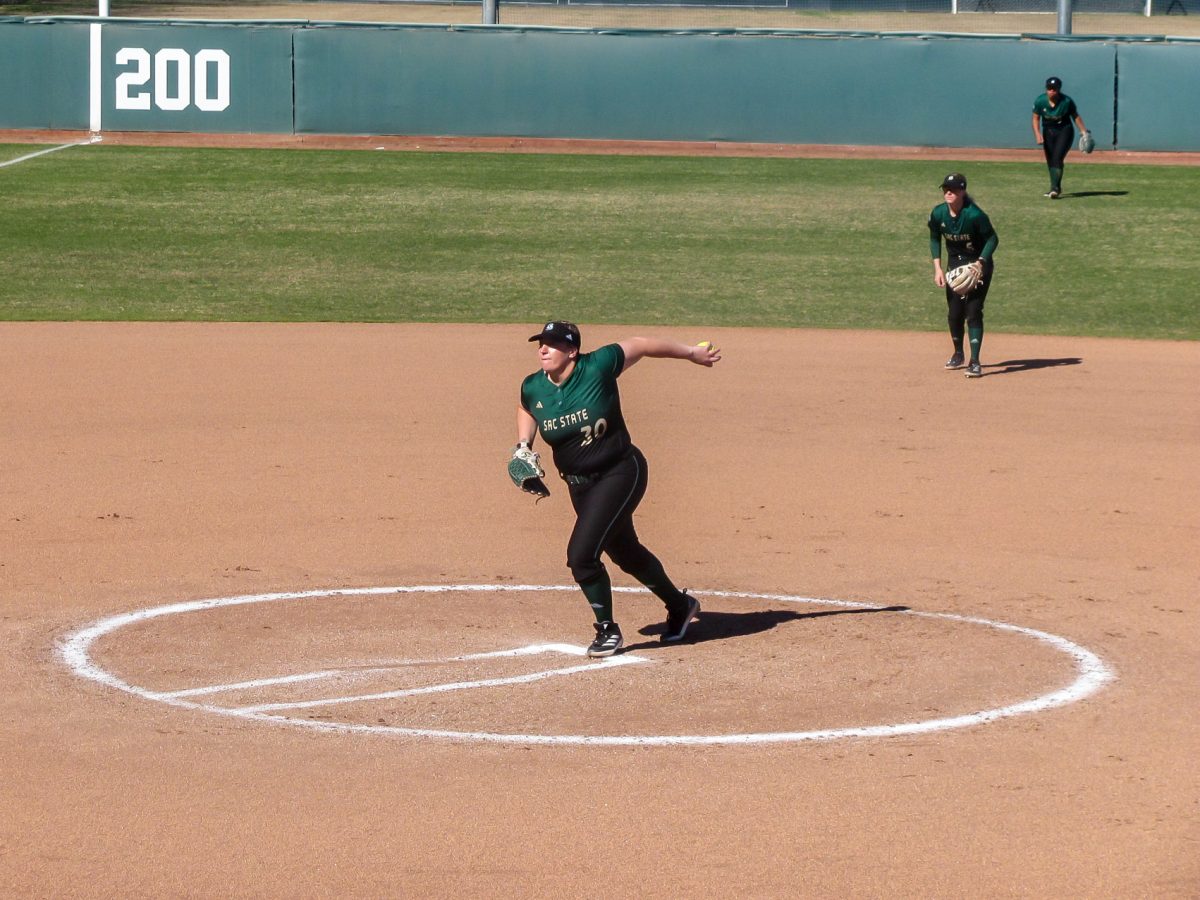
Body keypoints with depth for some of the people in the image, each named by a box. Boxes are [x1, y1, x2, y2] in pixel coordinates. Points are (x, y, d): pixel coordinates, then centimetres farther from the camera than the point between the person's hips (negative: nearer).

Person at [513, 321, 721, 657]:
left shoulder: (598, 367, -20)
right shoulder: (533, 388, -6)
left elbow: (639, 346, -8)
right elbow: (527, 410, 19)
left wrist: (691, 353, 3)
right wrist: (523, 446, 2)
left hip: (620, 473, -6)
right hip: (579, 485, 6)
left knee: (581, 554, -18)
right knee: (624, 552, 21)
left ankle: (608, 630, 2)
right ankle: (679, 605, 45)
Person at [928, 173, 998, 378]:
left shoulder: (974, 215, -25)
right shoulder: (938, 214, -10)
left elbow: (992, 239, -15)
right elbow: (935, 239, 6)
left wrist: (980, 263, -26)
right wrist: (937, 268, -3)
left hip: (978, 265, -5)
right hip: (955, 265, 5)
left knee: (973, 311, -13)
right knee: (954, 313, 10)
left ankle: (974, 362, -12)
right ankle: (958, 354, 33)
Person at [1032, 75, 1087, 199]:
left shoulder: (1066, 101, -18)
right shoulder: (1040, 101, -14)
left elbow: (1075, 116, -2)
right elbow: (1036, 118, -4)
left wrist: (1083, 131, -3)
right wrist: (1037, 134, -17)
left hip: (1064, 131, -4)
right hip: (1048, 132, 4)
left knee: (1057, 158, -18)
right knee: (1050, 161, 8)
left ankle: (1055, 188, -22)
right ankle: (1055, 188, 24)